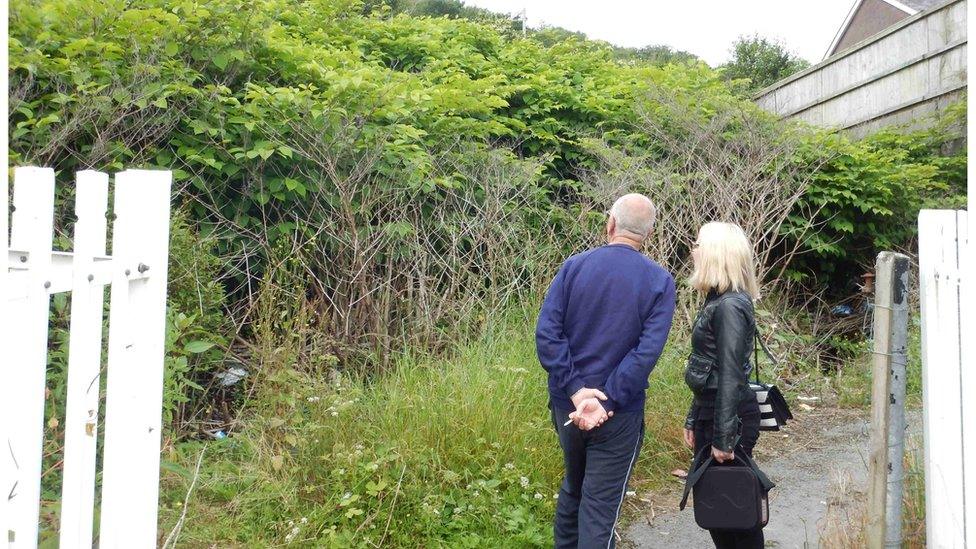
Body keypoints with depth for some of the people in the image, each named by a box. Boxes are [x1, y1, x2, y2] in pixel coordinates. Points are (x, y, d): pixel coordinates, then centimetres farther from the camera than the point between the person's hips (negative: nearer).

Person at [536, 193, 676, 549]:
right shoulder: (659, 281, -7)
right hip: (618, 414, -3)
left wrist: (576, 390, -15)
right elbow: (648, 351, -18)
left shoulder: (574, 266, -3)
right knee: (600, 506, 5)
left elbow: (546, 333, -12)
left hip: (566, 405, 3)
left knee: (573, 486, 25)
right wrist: (606, 402, -19)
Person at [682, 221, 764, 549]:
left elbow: (731, 375, -22)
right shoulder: (717, 301, 11)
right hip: (710, 414, 10)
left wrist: (723, 438, -21)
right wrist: (694, 420, 18)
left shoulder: (730, 306, -19)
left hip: (730, 419, -10)